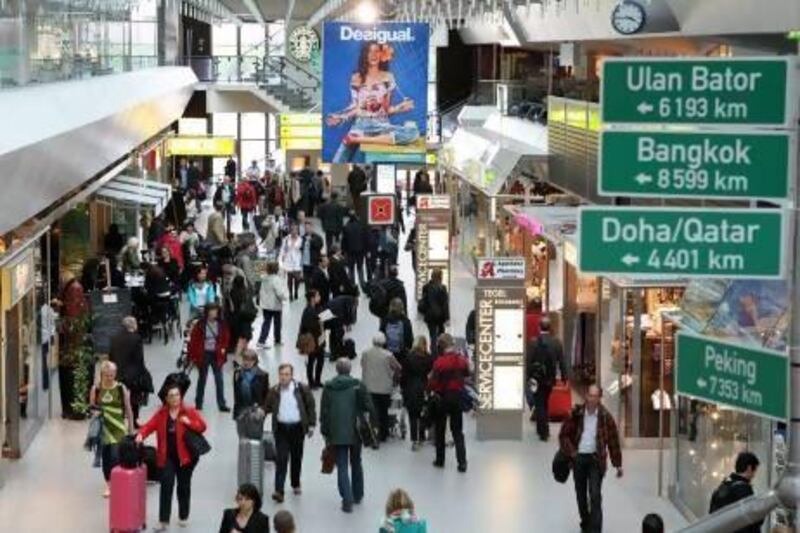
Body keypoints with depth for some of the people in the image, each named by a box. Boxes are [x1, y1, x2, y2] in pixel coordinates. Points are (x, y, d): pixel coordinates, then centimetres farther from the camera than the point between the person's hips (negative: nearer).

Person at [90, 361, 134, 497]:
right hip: (103, 428, 3)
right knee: (106, 457, 9)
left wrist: (131, 429, 4)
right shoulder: (96, 389, 0)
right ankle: (108, 485, 23)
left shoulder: (121, 388, -5)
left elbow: (128, 409, 2)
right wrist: (95, 412, -12)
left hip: (118, 428, -3)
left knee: (115, 456, -14)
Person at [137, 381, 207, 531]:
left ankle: (183, 517, 27)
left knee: (183, 486, 11)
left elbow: (202, 426, -5)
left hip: (185, 456, -1)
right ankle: (163, 521, -9)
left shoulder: (189, 412, -2)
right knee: (166, 485, -9)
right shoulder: (161, 413, 4)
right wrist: (141, 435, -21)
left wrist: (188, 422, -21)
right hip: (167, 456, 1)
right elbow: (149, 426, -1)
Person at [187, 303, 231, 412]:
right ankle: (198, 403, 23)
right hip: (203, 354, -2)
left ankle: (221, 404, 5)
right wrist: (194, 355, -7)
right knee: (202, 378, 11)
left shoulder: (221, 324, -4)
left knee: (219, 379, 0)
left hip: (217, 355, 2)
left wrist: (223, 348, 0)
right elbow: (193, 340, -7)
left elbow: (226, 337, 11)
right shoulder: (200, 325, -13)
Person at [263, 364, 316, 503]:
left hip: (297, 428, 0)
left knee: (296, 458, 13)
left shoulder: (302, 389, -4)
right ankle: (279, 490, -12)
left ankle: (296, 484, 33)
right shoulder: (274, 391, 1)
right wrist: (261, 412, -12)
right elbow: (267, 407, 10)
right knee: (281, 459, -8)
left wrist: (311, 425, -1)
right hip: (281, 428, 0)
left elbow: (311, 406, 1)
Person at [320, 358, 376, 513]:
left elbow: (324, 412, 0)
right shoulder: (358, 386, -7)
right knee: (356, 464, 19)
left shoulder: (328, 387, -4)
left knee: (342, 467, 2)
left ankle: (347, 500, -6)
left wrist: (325, 433, 8)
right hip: (355, 432, 1)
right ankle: (357, 495, 30)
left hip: (337, 434, -1)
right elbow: (369, 407, -8)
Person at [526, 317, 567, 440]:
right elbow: (562, 362, -1)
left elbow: (528, 362, -12)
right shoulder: (556, 343, -4)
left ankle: (543, 432, -2)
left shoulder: (533, 343, -13)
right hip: (550, 379, 3)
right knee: (545, 403, 21)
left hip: (537, 378, -3)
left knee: (539, 405, 3)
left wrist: (528, 377, -5)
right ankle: (543, 429, 32)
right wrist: (564, 377, 7)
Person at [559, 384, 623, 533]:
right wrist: (571, 452, -9)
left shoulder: (605, 417, -5)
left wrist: (618, 464, 3)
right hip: (578, 458, 2)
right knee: (581, 495, 14)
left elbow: (613, 441, 1)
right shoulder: (576, 414, -3)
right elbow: (564, 435, 3)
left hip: (596, 459, -2)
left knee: (595, 496, -11)